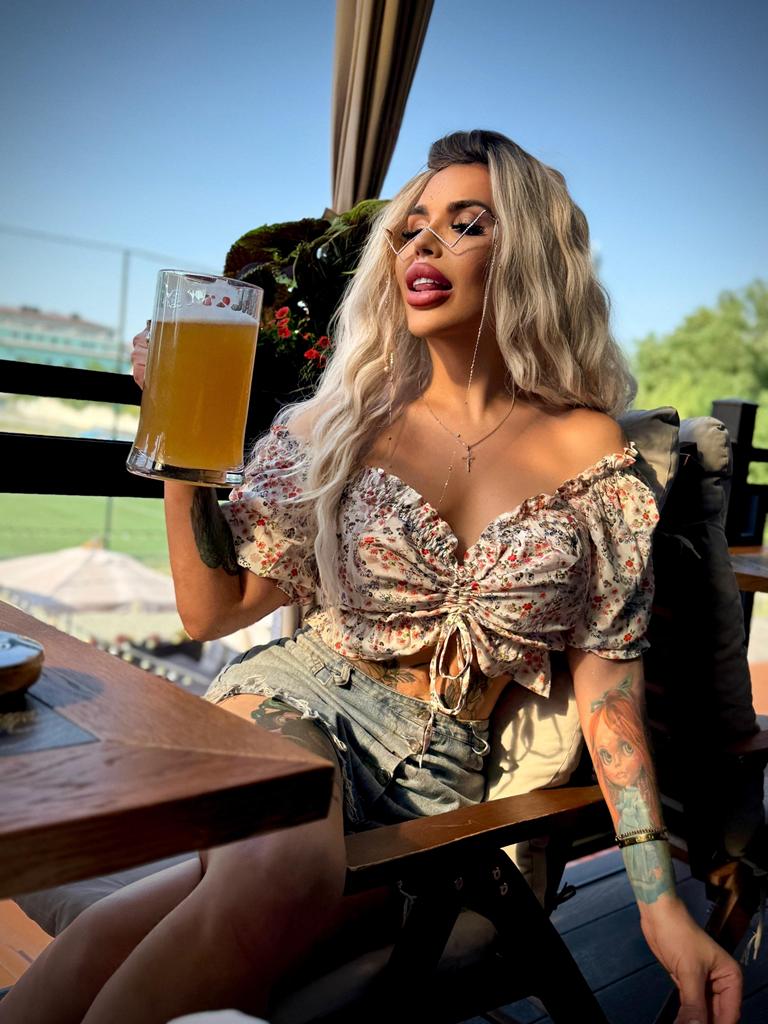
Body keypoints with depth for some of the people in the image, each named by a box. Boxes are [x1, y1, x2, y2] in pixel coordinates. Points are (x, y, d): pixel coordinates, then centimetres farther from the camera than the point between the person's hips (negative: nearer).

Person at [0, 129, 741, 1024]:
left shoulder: (587, 448, 2)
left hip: (436, 774, 0)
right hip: (293, 712, 1)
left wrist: (660, 899, -6)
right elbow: (210, 611, 5)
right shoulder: (344, 422, 5)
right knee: (277, 865, -36)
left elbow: (606, 675, 0)